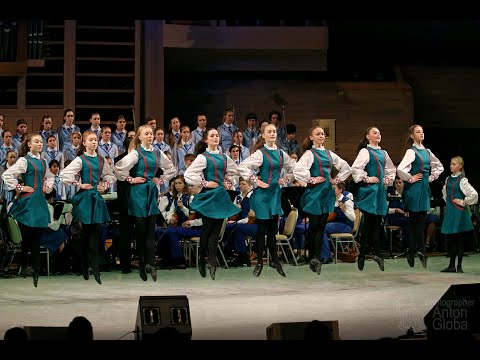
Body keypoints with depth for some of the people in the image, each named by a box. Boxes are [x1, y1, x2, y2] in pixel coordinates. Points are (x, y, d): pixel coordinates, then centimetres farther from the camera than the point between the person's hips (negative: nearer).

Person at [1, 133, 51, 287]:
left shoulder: (43, 162, 14)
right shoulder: (24, 161, -7)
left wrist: (47, 187, 13)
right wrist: (19, 188, -12)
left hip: (40, 202, 6)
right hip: (28, 202, -6)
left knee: (36, 239, 6)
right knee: (27, 238, -5)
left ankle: (36, 274, 7)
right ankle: (22, 269, 5)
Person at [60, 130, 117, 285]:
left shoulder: (101, 160, 11)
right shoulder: (80, 160, -5)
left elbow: (111, 176, 26)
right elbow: (64, 175, -15)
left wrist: (105, 185, 8)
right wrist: (79, 185, -11)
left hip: (97, 197, 4)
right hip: (85, 198, -4)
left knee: (95, 232, -1)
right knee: (87, 232, 0)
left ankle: (93, 266, 0)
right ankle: (86, 267, 8)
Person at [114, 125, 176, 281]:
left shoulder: (157, 153, 8)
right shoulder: (136, 153, -7)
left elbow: (171, 168, 24)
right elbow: (118, 168, -16)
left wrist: (161, 179, 12)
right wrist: (130, 179, -8)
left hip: (152, 192, 4)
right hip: (139, 191, -4)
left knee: (150, 230, -3)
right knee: (141, 230, 0)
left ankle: (150, 264, -9)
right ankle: (142, 264, 8)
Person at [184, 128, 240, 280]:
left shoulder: (224, 157, 10)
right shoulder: (203, 157, -8)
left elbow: (235, 170, 28)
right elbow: (188, 174, -17)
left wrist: (228, 181, 14)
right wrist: (204, 183, -14)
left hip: (221, 196, 5)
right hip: (208, 195, -5)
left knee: (217, 229, 1)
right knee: (207, 229, -3)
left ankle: (212, 262, 0)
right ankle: (202, 260, 11)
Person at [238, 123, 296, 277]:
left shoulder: (281, 153, 7)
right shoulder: (260, 153, -10)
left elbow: (293, 167, 23)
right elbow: (242, 167, -18)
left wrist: (285, 179, 10)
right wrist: (256, 181, -16)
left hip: (276, 193, 5)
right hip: (262, 194, -5)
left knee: (272, 228, 10)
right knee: (262, 229, 1)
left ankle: (275, 260, 17)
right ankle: (260, 262, 10)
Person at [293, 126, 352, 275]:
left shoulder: (329, 154, 12)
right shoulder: (309, 153, -6)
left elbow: (346, 168, 22)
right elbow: (298, 169, -24)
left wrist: (337, 179, 10)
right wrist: (312, 180, -16)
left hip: (327, 193, 6)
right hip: (314, 193, -6)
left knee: (322, 226, 2)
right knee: (314, 226, -2)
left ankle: (316, 258, 2)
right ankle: (313, 258, 6)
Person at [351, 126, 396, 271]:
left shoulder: (383, 153, 15)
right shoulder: (365, 151, -6)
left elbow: (391, 169, 28)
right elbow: (355, 168, -17)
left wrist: (388, 179, 13)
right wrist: (366, 179, -13)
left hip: (380, 190, 6)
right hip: (369, 190, -6)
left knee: (378, 222, 4)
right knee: (369, 222, -5)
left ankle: (377, 253, 4)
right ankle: (362, 255, 3)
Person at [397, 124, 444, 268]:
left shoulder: (427, 151, 12)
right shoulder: (411, 151, -11)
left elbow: (439, 166, 26)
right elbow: (400, 169, -24)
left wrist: (432, 177, 13)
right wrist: (410, 179, -13)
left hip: (425, 188, 7)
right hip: (414, 189, -7)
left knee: (421, 220, 6)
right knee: (414, 220, -1)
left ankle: (420, 251, 8)